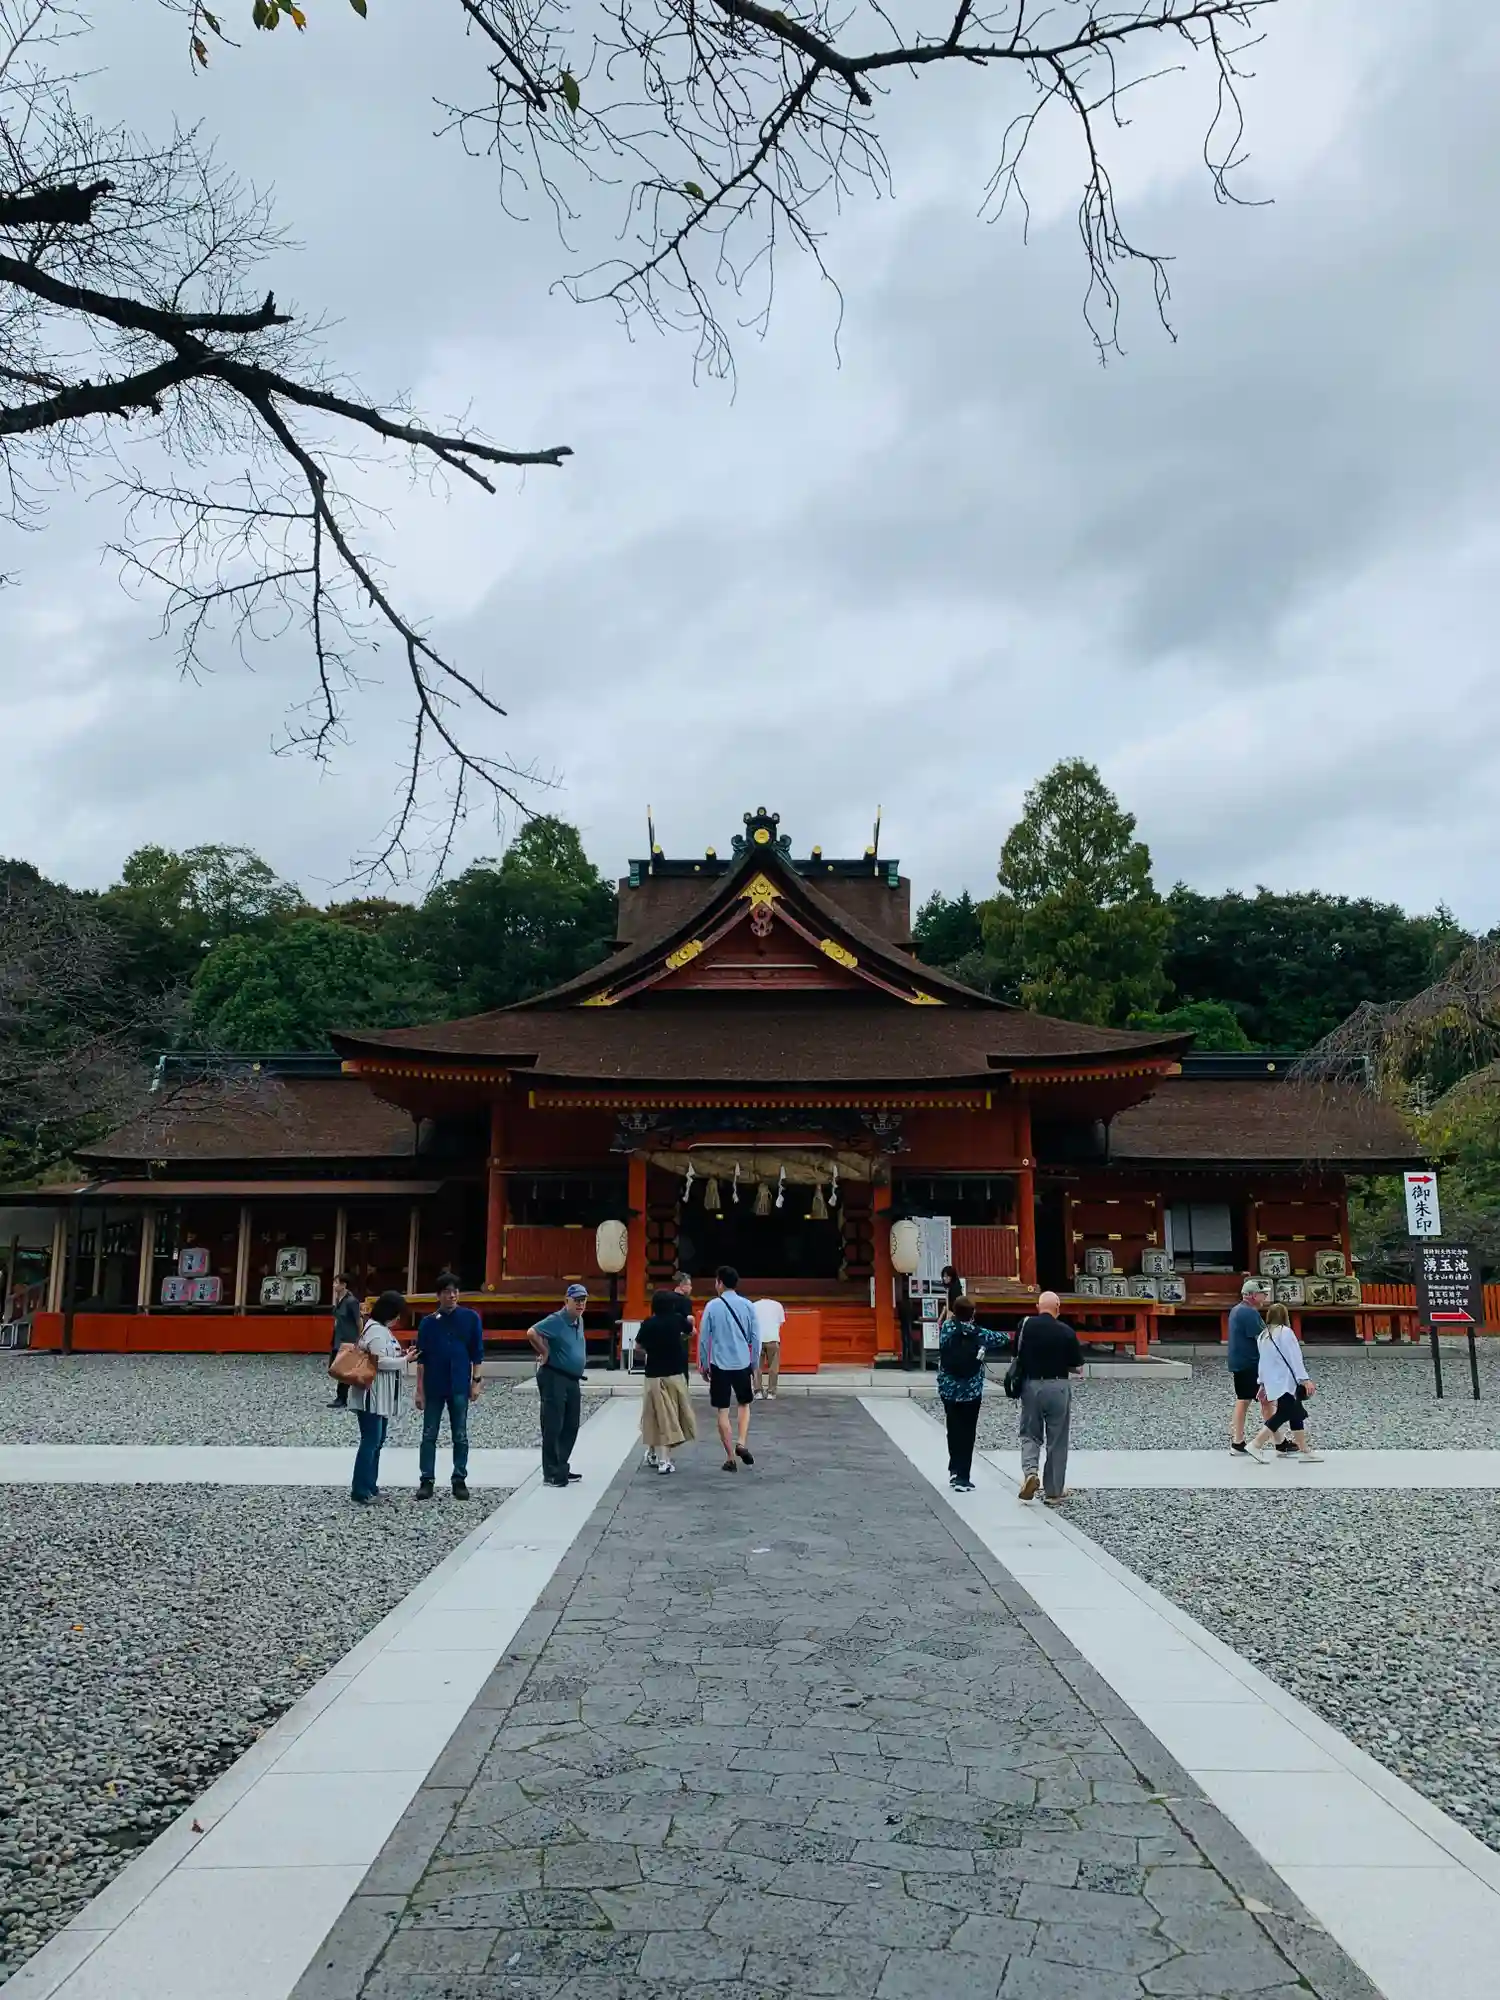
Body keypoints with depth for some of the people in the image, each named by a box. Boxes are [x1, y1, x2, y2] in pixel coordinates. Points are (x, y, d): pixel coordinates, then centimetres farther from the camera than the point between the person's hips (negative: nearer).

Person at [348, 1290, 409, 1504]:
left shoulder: (382, 1329, 15)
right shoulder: (376, 1330, -18)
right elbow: (380, 1362, -23)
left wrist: (399, 1355, 5)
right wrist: (404, 1360, -13)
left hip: (382, 1396, 11)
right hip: (372, 1395, -11)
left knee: (377, 1441, 14)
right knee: (370, 1441, -7)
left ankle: (370, 1486, 21)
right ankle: (360, 1490, -3)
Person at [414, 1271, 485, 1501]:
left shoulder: (471, 1318, -2)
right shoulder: (429, 1322, 0)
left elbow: (477, 1352, 3)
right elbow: (421, 1358, 2)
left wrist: (476, 1381, -2)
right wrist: (420, 1389, -1)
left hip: (459, 1387, -1)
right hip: (433, 1387, 1)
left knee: (460, 1437, 5)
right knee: (429, 1436, 4)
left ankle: (460, 1480, 14)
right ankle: (426, 1480, 11)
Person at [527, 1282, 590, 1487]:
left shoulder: (579, 1321, 11)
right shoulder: (556, 1320, -16)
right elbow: (532, 1333, -29)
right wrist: (544, 1352, -17)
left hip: (572, 1380, 9)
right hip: (554, 1378, -9)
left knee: (571, 1427, 13)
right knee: (553, 1428, -4)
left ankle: (562, 1468, 24)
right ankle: (551, 1473, 1)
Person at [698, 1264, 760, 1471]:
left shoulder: (712, 1306, -5)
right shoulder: (747, 1306, 1)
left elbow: (704, 1338, -2)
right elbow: (755, 1338, 4)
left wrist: (704, 1364, 9)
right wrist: (754, 1364, 14)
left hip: (720, 1365, -2)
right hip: (743, 1364, 2)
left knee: (722, 1411, 7)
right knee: (744, 1405, 22)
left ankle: (731, 1458, 8)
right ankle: (742, 1444, 3)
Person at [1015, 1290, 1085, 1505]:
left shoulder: (1026, 1325, -4)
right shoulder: (1066, 1331, -7)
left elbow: (1017, 1356, 1)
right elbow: (1076, 1367, -1)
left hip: (1031, 1385, 1)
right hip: (1058, 1387, -1)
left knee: (1030, 1434, 15)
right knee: (1057, 1441, 10)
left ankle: (1029, 1471, -10)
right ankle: (1054, 1491, 17)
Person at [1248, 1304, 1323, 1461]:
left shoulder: (1263, 1335, 12)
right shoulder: (1285, 1332, -11)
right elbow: (1295, 1358, -16)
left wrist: (1263, 1383, 21)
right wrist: (1305, 1379, -17)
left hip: (1273, 1382, 8)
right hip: (1286, 1382, -8)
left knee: (1296, 1414, 13)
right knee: (1283, 1414, -7)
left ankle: (1304, 1449, 17)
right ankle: (1256, 1445, -12)